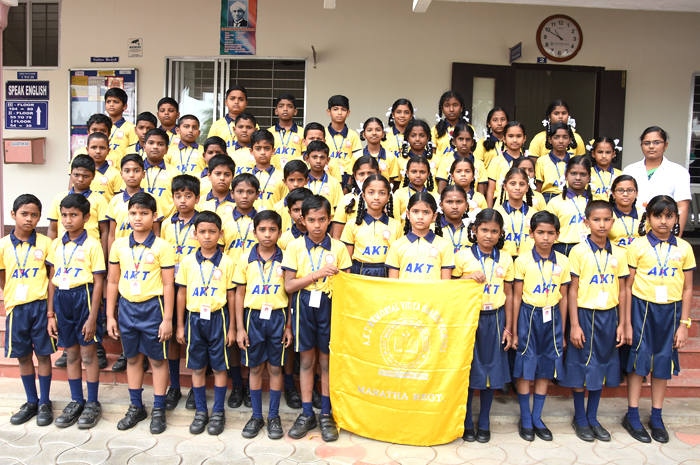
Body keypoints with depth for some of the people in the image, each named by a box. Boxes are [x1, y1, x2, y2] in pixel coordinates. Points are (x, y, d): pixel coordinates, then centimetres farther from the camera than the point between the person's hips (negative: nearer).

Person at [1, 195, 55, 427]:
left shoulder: (45, 243, -4)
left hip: (41, 305, -2)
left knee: (43, 354, 6)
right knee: (23, 356, 12)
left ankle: (45, 403, 19)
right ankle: (31, 402, 27)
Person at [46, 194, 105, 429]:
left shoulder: (92, 245, -8)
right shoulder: (56, 245, 8)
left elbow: (98, 282, -9)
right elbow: (52, 280, 10)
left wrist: (93, 317, -12)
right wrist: (50, 314, 7)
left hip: (84, 297, -5)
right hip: (62, 299, 5)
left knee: (88, 352, 4)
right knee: (71, 353, 14)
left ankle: (93, 403, 17)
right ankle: (76, 401, 27)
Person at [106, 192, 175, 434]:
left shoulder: (162, 247, -9)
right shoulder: (119, 245, 2)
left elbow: (168, 285, -8)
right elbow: (112, 282, 8)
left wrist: (167, 319, -10)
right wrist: (110, 316, 6)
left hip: (152, 307, -4)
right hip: (127, 307, 4)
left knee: (157, 359, 6)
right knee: (132, 358, 15)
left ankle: (158, 410, 19)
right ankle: (136, 407, 30)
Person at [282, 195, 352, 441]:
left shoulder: (338, 248, 1)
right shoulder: (295, 246, -1)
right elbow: (288, 285, -7)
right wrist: (318, 274, -13)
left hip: (329, 304, 0)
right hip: (303, 305, 0)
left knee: (327, 359, 7)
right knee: (306, 359, 9)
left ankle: (326, 414, 20)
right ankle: (306, 414, 21)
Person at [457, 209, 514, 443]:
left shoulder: (505, 259, 4)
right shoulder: (462, 256, -4)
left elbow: (508, 295, 7)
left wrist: (508, 327, 6)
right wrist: (467, 278, -18)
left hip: (494, 319, 2)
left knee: (491, 370, 7)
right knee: (468, 371, 4)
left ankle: (484, 423, 23)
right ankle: (467, 423, 20)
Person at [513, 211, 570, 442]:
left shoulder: (563, 262, 2)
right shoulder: (523, 261, -6)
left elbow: (563, 298, 7)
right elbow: (516, 297, -3)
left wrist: (563, 331, 8)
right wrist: (514, 331, -2)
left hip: (552, 318, 3)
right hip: (528, 317, -3)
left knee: (545, 370, 10)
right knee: (525, 370, 4)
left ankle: (537, 418, 24)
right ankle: (525, 419, 19)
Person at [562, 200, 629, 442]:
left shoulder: (618, 253, 4)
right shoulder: (579, 251, -7)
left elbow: (622, 290, 7)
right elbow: (573, 290, -8)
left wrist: (622, 323, 5)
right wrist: (574, 325, -10)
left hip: (609, 316, 4)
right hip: (585, 314, -4)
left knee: (601, 367, 12)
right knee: (581, 368, 4)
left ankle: (593, 417, 26)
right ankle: (580, 418, 21)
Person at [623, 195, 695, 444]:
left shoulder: (684, 248, 2)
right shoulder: (637, 246, -5)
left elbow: (687, 289, 5)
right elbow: (628, 286, -4)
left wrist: (683, 324, 2)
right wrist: (627, 323, -5)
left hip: (670, 310, 2)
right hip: (642, 308, -2)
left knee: (663, 362, 10)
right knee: (639, 360, 3)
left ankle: (656, 417, 25)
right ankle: (632, 416, 17)